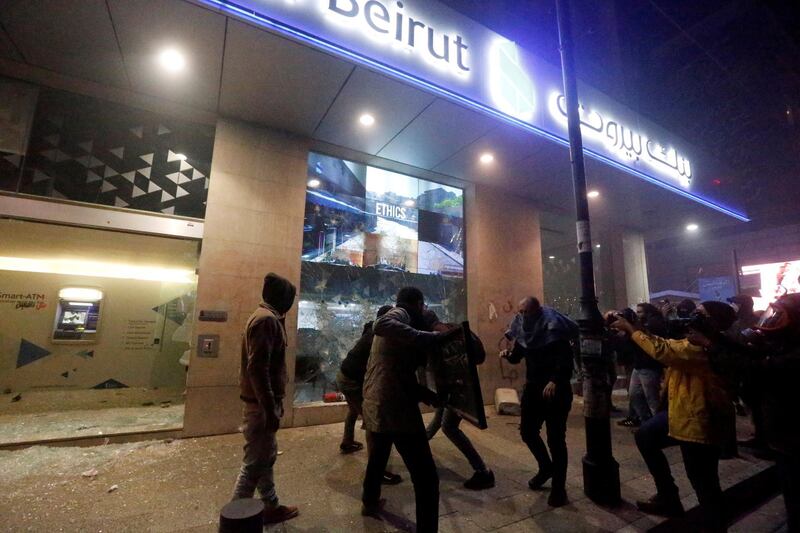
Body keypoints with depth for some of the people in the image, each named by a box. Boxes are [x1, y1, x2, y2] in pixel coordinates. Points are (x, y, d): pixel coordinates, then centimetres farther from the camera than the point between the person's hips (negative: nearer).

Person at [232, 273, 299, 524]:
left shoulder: (267, 318, 12)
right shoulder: (267, 320, -20)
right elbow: (257, 369, -25)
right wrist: (270, 409, -22)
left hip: (265, 400, 10)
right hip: (261, 403, -10)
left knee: (267, 456, 19)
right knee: (255, 462, 3)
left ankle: (271, 506, 33)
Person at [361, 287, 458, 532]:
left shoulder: (397, 317, 22)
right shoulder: (401, 314, -5)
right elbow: (381, 325, -32)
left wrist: (425, 394, 13)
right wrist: (435, 337, -33)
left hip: (374, 405, 10)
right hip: (396, 407, -10)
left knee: (377, 459, 33)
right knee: (426, 478, -2)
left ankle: (370, 503, 55)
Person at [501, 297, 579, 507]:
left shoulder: (554, 328, -15)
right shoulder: (523, 329, 4)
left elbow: (566, 359, -22)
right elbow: (518, 356, 11)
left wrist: (555, 381, -35)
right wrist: (508, 355, -11)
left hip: (555, 389, -7)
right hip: (533, 387, 7)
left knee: (555, 438, 1)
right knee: (527, 431, 12)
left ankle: (559, 487, 18)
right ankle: (546, 467, 38)